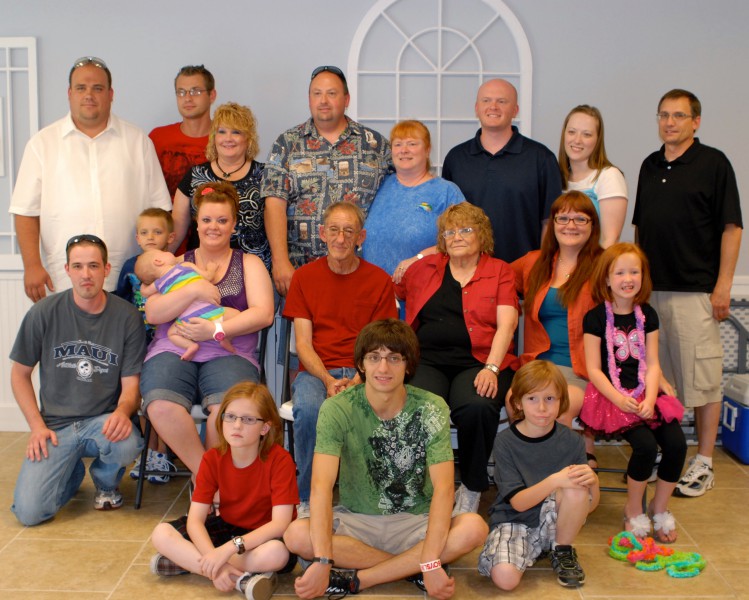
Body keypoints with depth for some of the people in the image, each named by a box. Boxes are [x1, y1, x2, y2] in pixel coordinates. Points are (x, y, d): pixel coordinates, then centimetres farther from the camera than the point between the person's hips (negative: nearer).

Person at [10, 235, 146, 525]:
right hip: (56, 425, 0)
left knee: (127, 444, -36)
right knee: (29, 512, -18)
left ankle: (106, 482, 5)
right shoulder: (44, 313, -4)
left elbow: (131, 383, -1)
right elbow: (20, 373, 6)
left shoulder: (127, 317, -5)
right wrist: (37, 426, -5)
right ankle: (73, 472, 19)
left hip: (104, 420, 0)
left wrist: (122, 411, -25)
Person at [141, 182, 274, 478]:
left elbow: (264, 313, 2)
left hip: (228, 352, -1)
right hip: (173, 350, 2)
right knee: (161, 406, -32)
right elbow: (153, 313, 7)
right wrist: (193, 290, -8)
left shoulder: (248, 263, 17)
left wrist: (217, 330, -11)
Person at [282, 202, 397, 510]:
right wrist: (328, 380, -16)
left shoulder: (379, 280, 7)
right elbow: (303, 342, 3)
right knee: (308, 408, -34)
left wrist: (357, 381, -17)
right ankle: (307, 498, -13)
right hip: (316, 370, 1)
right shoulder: (304, 277, 9)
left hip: (363, 372, 0)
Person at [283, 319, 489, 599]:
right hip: (356, 520, 0)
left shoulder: (432, 409, -11)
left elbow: (443, 488, -20)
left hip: (416, 522, 0)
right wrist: (323, 562, -37)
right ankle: (411, 568, -15)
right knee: (296, 535, -29)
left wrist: (430, 563, -32)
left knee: (474, 528, -29)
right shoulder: (337, 409, -14)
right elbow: (322, 485, -25)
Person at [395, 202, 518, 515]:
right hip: (427, 360, 2)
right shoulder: (424, 268, 20)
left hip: (477, 362, -1)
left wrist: (491, 368, -14)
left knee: (477, 408, -34)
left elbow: (506, 324, 0)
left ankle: (471, 489, -8)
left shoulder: (500, 271, 13)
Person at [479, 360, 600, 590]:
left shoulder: (572, 441, -8)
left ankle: (563, 551, -3)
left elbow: (590, 505, -5)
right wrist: (554, 481, -35)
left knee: (576, 490, -29)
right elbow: (518, 502, -18)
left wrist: (592, 481, -28)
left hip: (552, 520, 1)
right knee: (505, 577, -29)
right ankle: (533, 550, 5)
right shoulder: (505, 441, -12)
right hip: (514, 521, -1)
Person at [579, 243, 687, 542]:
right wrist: (619, 399, -18)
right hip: (610, 396, -5)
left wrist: (649, 399, -10)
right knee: (646, 445, -26)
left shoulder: (647, 315, 10)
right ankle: (633, 510, 0)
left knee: (677, 443, -17)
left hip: (645, 395, 5)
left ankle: (659, 508, 7)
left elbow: (652, 364, 6)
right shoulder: (596, 318, -3)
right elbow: (593, 369, -6)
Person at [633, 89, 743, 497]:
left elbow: (731, 227, -6)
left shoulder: (713, 163, -4)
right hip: (649, 289, 6)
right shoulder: (650, 166, 13)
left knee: (703, 378, 1)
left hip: (695, 290, -6)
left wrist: (723, 286, -12)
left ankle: (703, 463, 11)